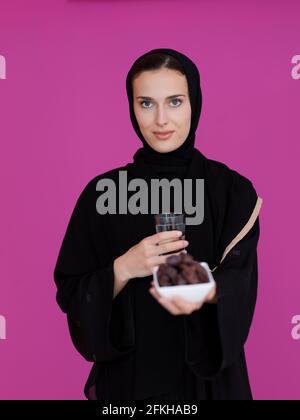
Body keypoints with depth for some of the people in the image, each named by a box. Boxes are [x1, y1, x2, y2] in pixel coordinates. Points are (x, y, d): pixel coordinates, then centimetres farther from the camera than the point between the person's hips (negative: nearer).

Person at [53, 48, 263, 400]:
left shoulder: (233, 191, -6)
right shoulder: (103, 192, -4)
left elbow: (239, 288, -14)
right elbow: (71, 294, -5)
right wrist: (123, 269, -22)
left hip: (209, 377, 0)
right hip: (127, 375, 1)